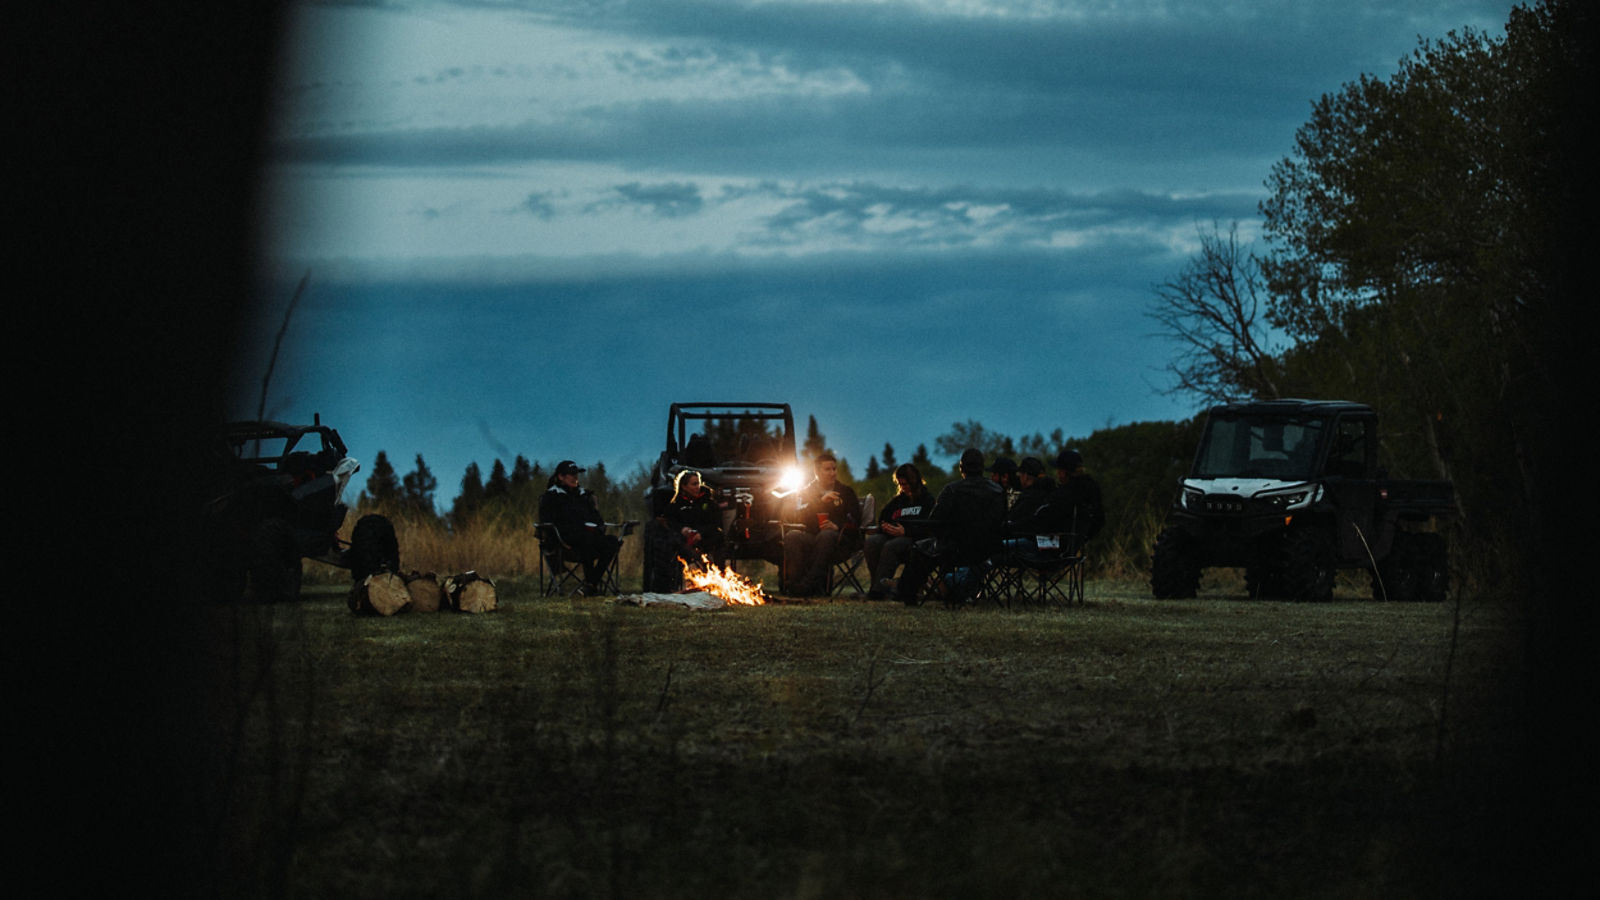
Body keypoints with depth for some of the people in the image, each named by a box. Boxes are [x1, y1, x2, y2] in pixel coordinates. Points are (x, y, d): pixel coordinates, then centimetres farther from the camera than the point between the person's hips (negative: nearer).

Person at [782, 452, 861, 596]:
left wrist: (838, 526, -12)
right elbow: (798, 517, 0)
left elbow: (856, 520, 8)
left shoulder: (845, 492, 18)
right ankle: (795, 581, -44)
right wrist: (821, 501, -10)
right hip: (810, 537, 2)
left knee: (826, 535, -39)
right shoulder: (805, 492, 20)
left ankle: (810, 583, -50)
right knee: (792, 535, -32)